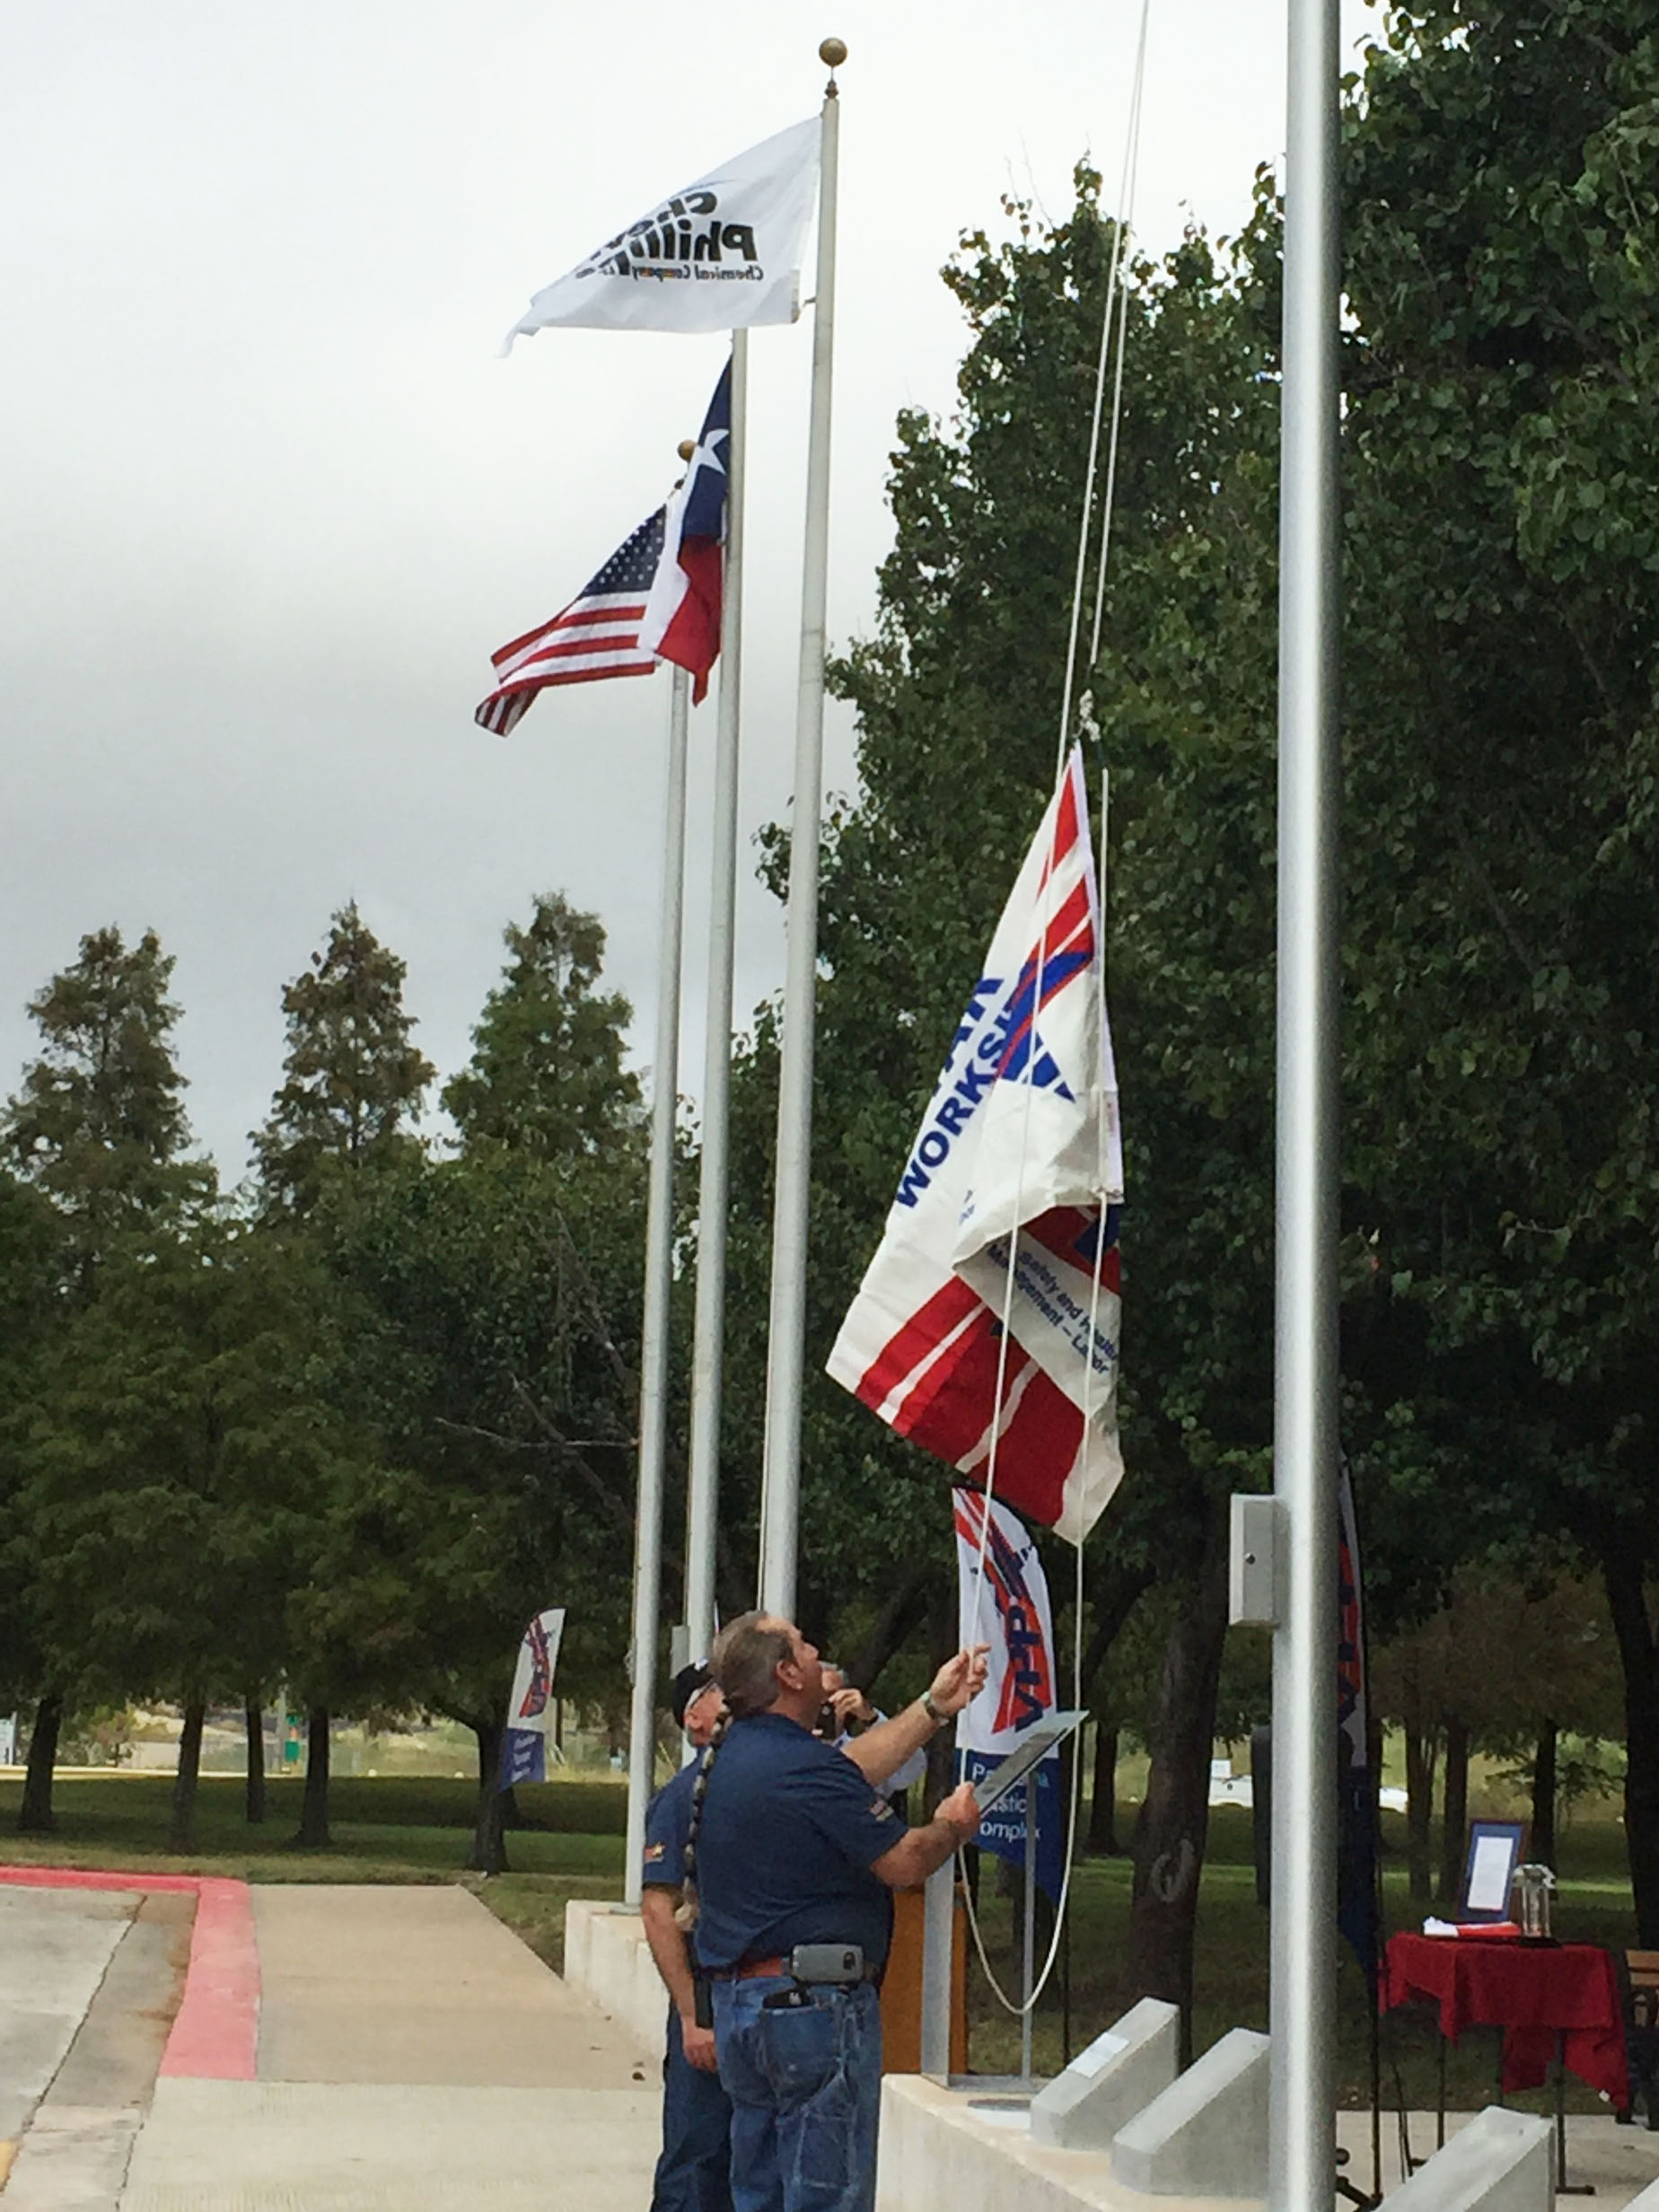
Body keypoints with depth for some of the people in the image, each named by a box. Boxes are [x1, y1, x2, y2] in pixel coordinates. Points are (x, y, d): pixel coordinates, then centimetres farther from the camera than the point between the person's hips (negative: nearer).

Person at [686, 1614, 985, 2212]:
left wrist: (935, 1707, 25)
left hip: (736, 2004, 9)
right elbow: (904, 1864, -15)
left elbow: (853, 1769, 19)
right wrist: (953, 1826, 6)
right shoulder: (807, 1770, -19)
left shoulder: (726, 1753, 9)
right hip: (815, 2002, -9)